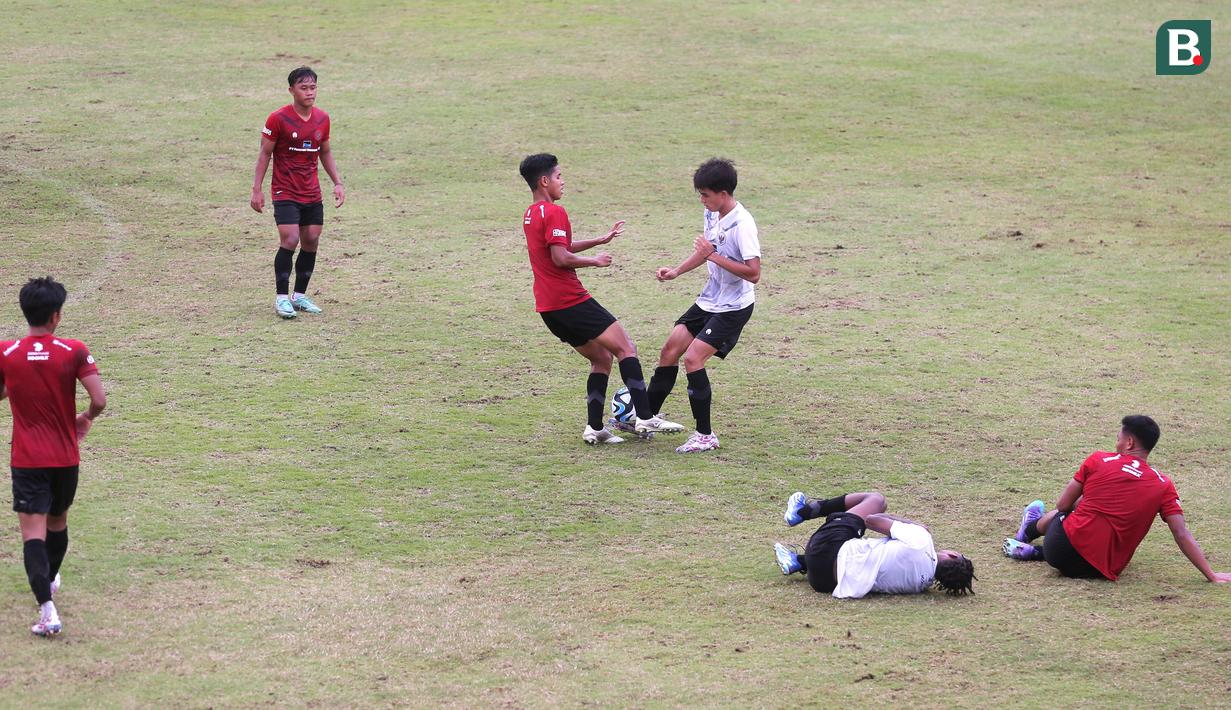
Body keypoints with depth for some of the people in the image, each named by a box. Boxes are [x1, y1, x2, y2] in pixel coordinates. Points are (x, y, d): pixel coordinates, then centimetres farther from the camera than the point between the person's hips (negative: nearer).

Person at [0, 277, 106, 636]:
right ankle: (50, 581, 48)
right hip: (66, 459, 2)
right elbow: (99, 401, -16)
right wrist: (85, 419, 6)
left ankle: (47, 609, -22)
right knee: (57, 521, 25)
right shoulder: (74, 352, -11)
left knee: (33, 531, -7)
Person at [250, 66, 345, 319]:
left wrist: (337, 183, 10)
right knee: (289, 241, -15)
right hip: (285, 193, -5)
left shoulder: (322, 119, 5)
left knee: (311, 242, 5)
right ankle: (281, 298, -6)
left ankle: (299, 295, 18)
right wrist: (257, 189, -8)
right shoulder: (278, 119, -11)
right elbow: (264, 154, -5)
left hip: (312, 194, 5)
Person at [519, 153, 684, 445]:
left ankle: (595, 428, 7)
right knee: (626, 348, -6)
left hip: (548, 308, 9)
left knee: (601, 359, 16)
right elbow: (561, 258, -21)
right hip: (570, 300, -9)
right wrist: (595, 260, -7)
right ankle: (645, 418, -14)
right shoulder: (554, 212, -13)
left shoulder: (530, 215, 17)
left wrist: (601, 240, 29)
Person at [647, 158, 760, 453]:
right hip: (709, 300, 9)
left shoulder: (742, 225, -24)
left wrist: (714, 256, -27)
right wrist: (676, 271, 9)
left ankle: (705, 435, -7)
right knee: (669, 351, 7)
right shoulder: (711, 214, 3)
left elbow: (753, 273, -28)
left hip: (733, 307, -9)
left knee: (692, 358, -17)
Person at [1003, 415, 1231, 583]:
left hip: (1063, 548, -1)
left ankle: (1028, 531, 58)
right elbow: (1182, 535, -4)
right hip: (1103, 570, 1)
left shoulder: (1098, 460, -1)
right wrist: (1212, 575, -1)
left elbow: (1063, 505, 8)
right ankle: (1034, 551, 27)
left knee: (1059, 514, 33)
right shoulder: (1163, 486, 1)